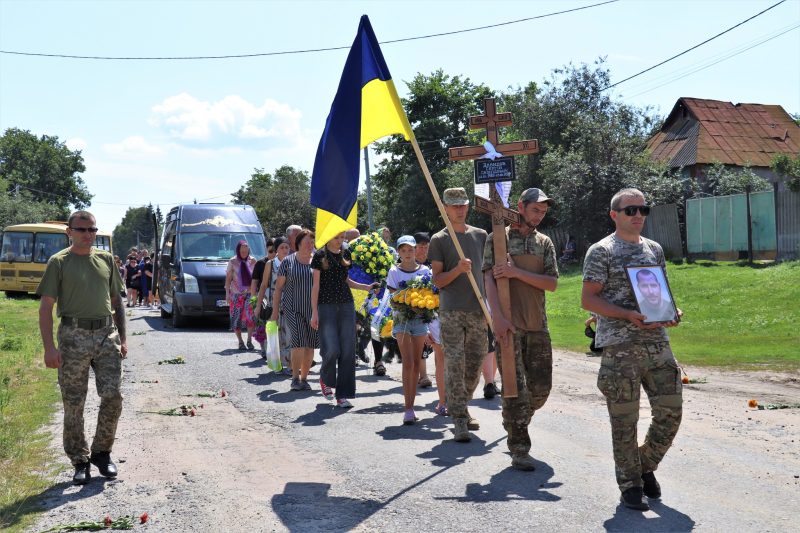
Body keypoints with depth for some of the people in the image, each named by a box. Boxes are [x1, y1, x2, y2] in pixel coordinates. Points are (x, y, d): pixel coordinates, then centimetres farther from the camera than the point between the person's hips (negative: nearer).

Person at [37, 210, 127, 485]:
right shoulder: (59, 262, 1)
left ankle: (101, 452, 16)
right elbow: (46, 307, -3)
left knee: (112, 396, -3)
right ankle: (80, 462, 17)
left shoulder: (106, 260, 12)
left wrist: (122, 338, 10)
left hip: (107, 334, 3)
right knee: (73, 404, 3)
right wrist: (49, 347, -12)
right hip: (74, 337, -3)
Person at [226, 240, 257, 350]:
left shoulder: (252, 261, 6)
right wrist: (227, 293, -3)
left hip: (250, 293, 1)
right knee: (237, 317, 1)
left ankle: (249, 340, -3)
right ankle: (240, 342, 12)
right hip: (236, 293, 0)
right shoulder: (233, 262, 2)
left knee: (251, 315, -14)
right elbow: (228, 278, 3)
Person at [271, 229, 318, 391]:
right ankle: (295, 378, -7)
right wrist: (275, 311, 1)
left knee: (310, 345, 4)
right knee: (298, 341, -16)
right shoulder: (288, 262, 3)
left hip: (313, 309, 2)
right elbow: (278, 287, 6)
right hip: (293, 308, -2)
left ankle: (304, 378, 16)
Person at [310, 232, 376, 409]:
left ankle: (342, 395, 4)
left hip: (346, 305, 4)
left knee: (348, 351, -2)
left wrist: (366, 287, 10)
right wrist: (314, 312, -9)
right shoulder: (320, 256, -3)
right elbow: (316, 285, -4)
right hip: (326, 306, -4)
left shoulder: (345, 254, 11)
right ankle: (325, 379, 20)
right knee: (332, 349, -12)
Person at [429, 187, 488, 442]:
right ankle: (459, 420, -6)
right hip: (451, 311, -4)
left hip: (478, 310, 4)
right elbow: (437, 280, -2)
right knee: (455, 364, -9)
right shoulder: (439, 240, 3)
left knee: (475, 364, 9)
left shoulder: (480, 235, 14)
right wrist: (458, 269, -19)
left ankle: (462, 407, 27)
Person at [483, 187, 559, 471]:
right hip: (508, 325, -4)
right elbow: (489, 279, -6)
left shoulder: (544, 243, 13)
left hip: (538, 325, 4)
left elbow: (552, 283, 2)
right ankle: (519, 449, 2)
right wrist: (498, 316, -17)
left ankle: (515, 425, 31)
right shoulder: (498, 238, 3)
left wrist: (517, 272, -10)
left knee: (541, 387, 7)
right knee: (515, 388, -5)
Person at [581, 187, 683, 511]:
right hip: (620, 349, -6)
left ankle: (646, 466, 29)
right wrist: (629, 315, -18)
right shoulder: (601, 251, -3)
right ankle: (630, 485, 15)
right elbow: (588, 300, -7)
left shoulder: (654, 249, 16)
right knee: (625, 421, 1)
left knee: (670, 412, 5)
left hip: (658, 343, 6)